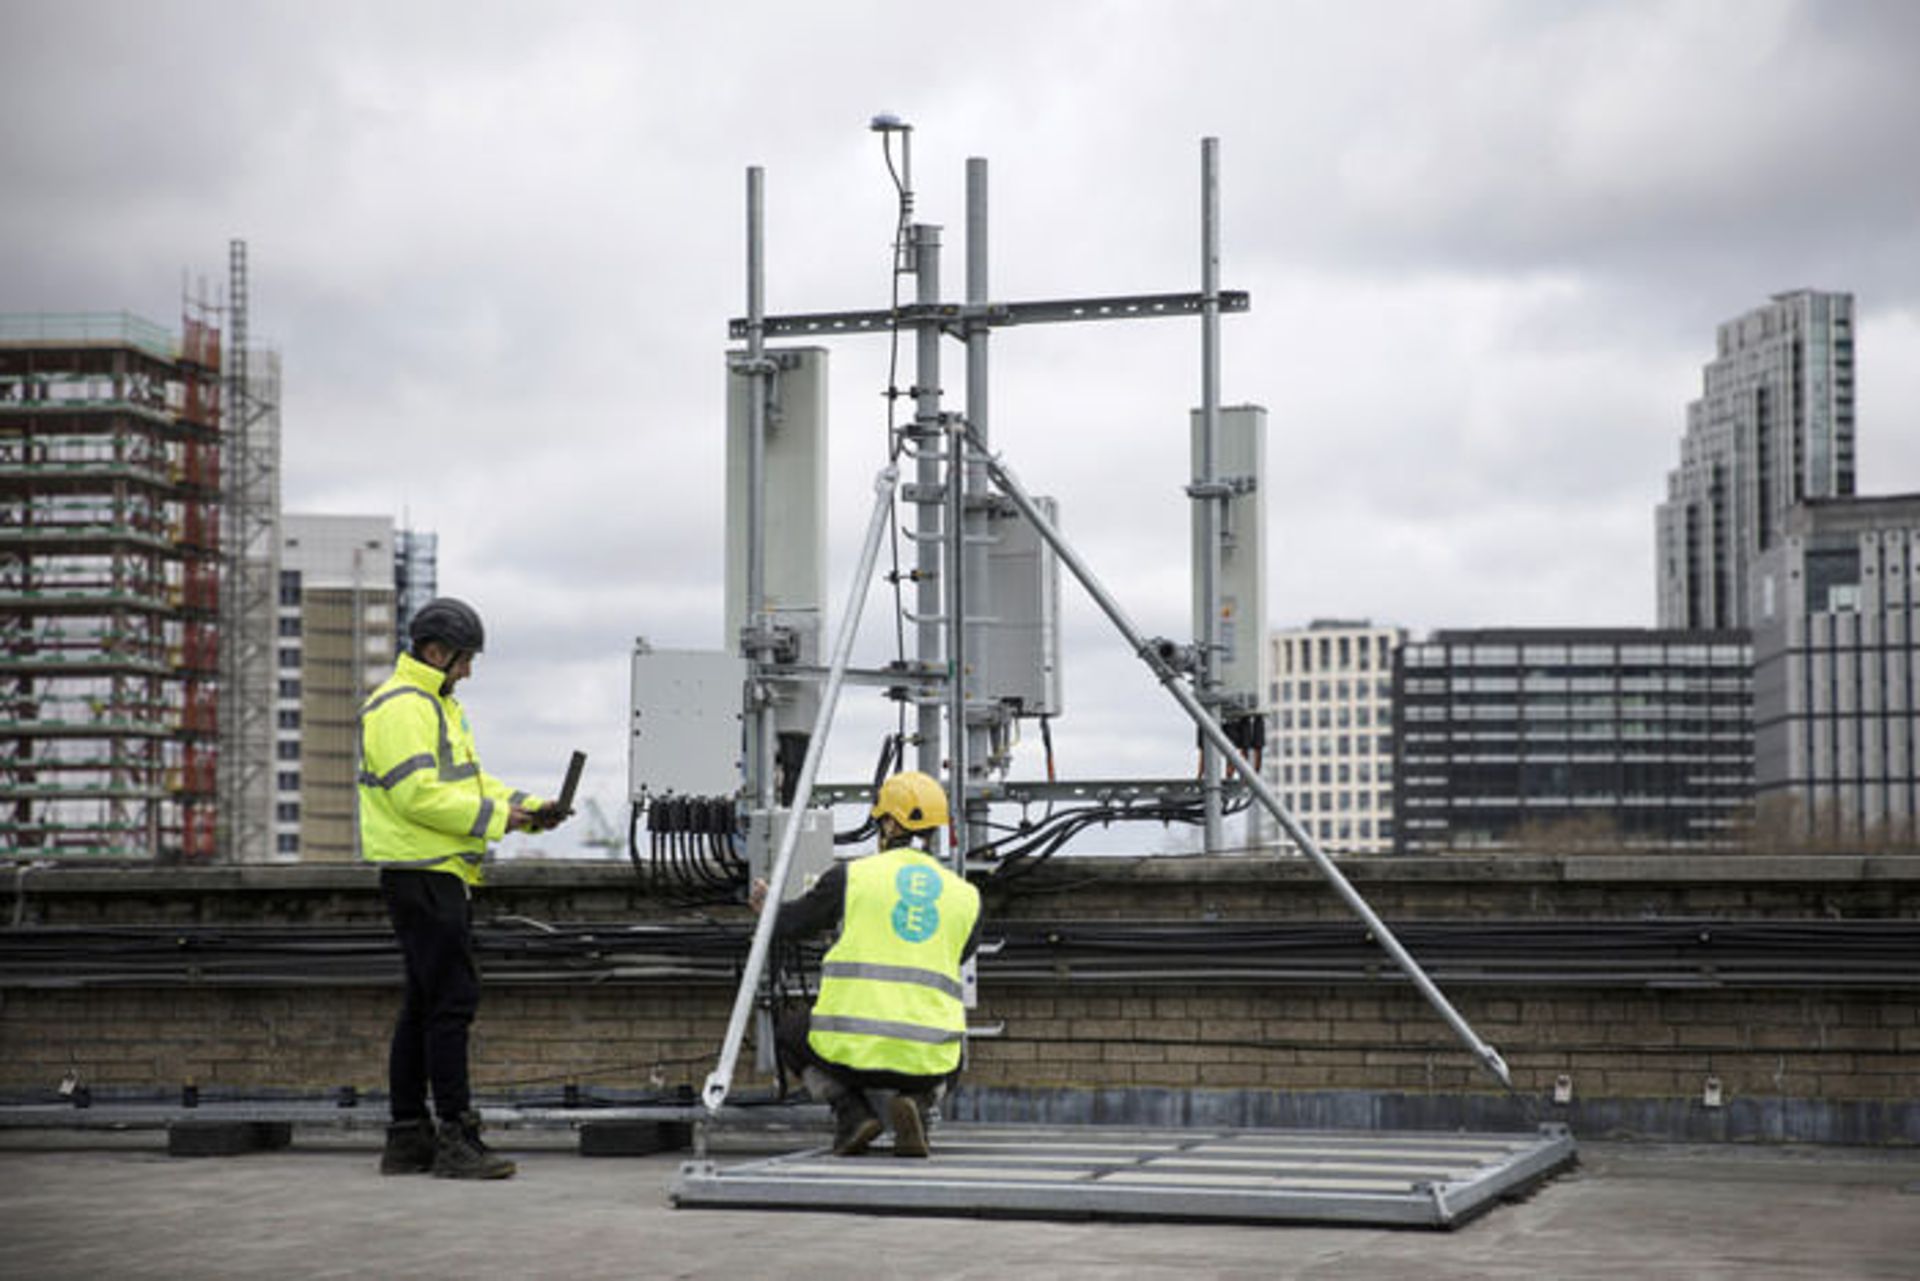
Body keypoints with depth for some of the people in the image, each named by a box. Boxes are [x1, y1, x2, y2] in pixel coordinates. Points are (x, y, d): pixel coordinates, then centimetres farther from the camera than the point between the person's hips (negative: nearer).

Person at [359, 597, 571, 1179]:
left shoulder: (440, 704, 21)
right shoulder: (400, 707, -12)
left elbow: (468, 781, 23)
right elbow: (419, 794, -21)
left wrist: (529, 809, 8)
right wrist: (495, 818, -17)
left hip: (444, 875, 11)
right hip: (419, 874, -11)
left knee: (425, 1004, 11)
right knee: (451, 999, -12)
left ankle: (408, 1137, 16)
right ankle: (456, 1138, -12)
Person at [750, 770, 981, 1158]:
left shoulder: (851, 876, 3)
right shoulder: (966, 897, 10)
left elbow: (793, 923, 19)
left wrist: (766, 907, 43)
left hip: (853, 1049, -2)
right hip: (926, 1058, 2)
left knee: (788, 1031, 31)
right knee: (950, 1062, 38)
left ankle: (851, 1111, 6)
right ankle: (914, 1104, 2)